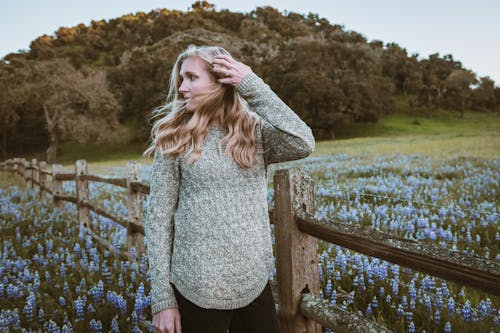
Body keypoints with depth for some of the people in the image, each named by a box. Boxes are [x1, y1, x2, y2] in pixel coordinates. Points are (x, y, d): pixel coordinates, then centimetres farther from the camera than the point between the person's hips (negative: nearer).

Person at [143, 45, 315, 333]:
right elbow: (158, 219, -4)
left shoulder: (256, 131, 0)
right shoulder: (174, 139, -5)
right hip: (197, 291, -1)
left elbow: (303, 145, -19)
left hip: (255, 285, 2)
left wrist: (253, 85, -16)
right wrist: (162, 298, -6)